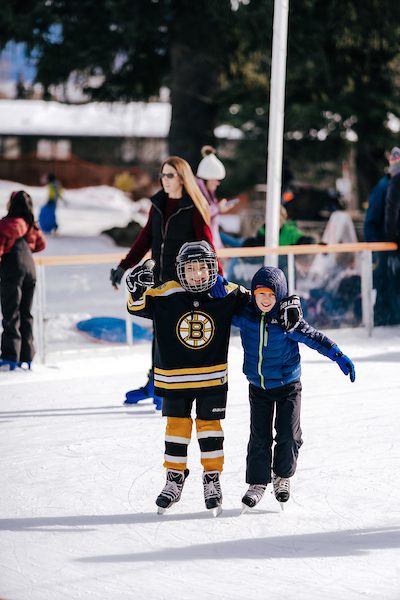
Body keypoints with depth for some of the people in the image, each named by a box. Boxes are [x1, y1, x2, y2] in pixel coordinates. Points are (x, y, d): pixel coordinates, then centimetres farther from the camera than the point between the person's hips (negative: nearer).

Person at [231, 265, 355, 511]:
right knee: (259, 437, 2)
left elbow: (314, 337, -10)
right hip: (258, 387, 2)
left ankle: (283, 476, 21)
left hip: (288, 386, -2)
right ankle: (258, 482, 14)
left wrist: (340, 356, -15)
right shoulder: (244, 315, -9)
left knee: (288, 435, -1)